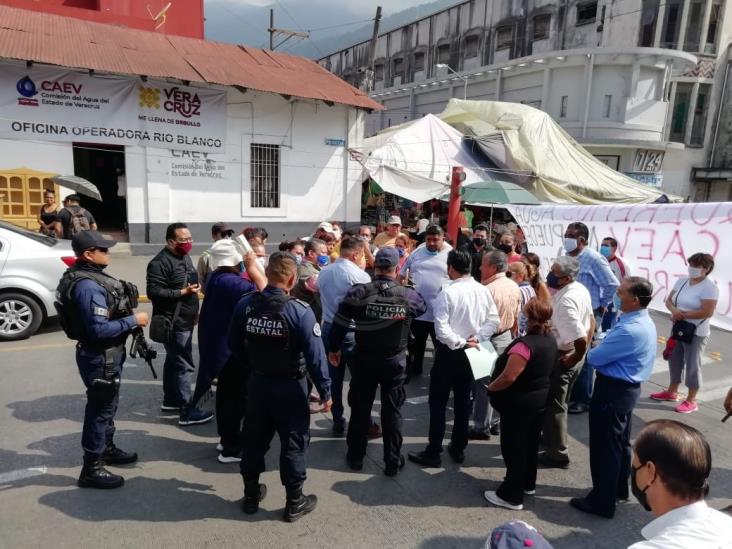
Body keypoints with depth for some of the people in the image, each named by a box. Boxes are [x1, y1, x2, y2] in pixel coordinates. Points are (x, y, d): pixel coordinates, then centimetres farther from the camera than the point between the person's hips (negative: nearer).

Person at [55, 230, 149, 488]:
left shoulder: (89, 275, 7)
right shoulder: (88, 285, -26)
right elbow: (100, 329, -31)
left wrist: (129, 317, 5)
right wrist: (133, 320, -22)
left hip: (106, 353, 10)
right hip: (100, 357, -10)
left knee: (106, 406, 24)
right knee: (100, 409, 2)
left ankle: (107, 449, 43)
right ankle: (92, 469, 16)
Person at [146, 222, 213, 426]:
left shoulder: (184, 257, 13)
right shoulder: (160, 262, -18)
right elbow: (154, 292, -25)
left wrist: (193, 311, 22)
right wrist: (183, 292, -25)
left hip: (184, 321, 10)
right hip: (173, 323, -10)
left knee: (173, 362, 20)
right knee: (184, 366, -7)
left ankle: (170, 400, 33)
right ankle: (187, 412, -1)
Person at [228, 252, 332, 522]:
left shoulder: (244, 305, -7)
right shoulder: (300, 311, -21)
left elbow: (234, 346, 5)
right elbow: (315, 355, -20)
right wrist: (325, 390, -9)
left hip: (257, 384, 5)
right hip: (290, 387, -4)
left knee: (254, 439, 19)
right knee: (293, 443, 10)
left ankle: (251, 495, 35)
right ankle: (294, 502, 23)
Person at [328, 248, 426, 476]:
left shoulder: (358, 292, -14)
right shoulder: (408, 295, -10)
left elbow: (339, 324, -8)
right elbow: (423, 307, 13)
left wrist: (333, 349, 7)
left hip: (363, 359, 0)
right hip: (395, 360, 0)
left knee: (360, 408, 15)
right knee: (392, 411, 13)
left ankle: (356, 456, 29)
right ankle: (393, 461, 23)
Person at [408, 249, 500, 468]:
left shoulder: (447, 293, -18)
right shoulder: (483, 290, -1)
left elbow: (441, 328, -23)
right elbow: (494, 320, 1)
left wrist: (460, 343, -14)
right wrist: (477, 338, -5)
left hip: (449, 352, -6)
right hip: (470, 352, 6)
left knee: (438, 403, 4)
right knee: (463, 402, 16)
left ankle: (433, 453, 11)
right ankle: (458, 449, 27)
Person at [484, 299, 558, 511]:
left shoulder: (525, 344, -29)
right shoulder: (550, 340, -1)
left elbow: (508, 377, -30)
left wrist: (491, 388, -14)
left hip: (519, 402, -8)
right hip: (540, 399, 9)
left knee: (513, 446, 4)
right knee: (530, 443, 22)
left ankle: (511, 495, 15)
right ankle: (528, 483, 39)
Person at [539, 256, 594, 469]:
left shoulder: (565, 303, -31)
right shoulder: (581, 289, -1)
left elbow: (581, 340, -35)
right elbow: (591, 322, 11)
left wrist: (572, 360, -16)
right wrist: (581, 353, 12)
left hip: (561, 357, -9)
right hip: (574, 353, 9)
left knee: (553, 405, 7)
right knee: (559, 402, 25)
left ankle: (557, 454, 22)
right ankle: (551, 438, 44)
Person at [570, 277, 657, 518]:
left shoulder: (630, 330, -28)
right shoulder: (644, 322, 5)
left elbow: (595, 357, -22)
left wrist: (590, 352, -1)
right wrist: (600, 348, -6)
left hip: (612, 390, -10)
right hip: (628, 388, 10)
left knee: (605, 446, 3)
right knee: (621, 441, 23)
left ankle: (602, 502, 16)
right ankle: (619, 489, 40)